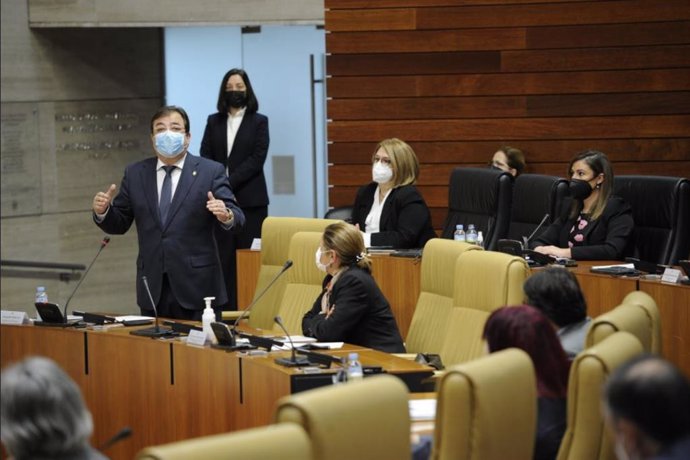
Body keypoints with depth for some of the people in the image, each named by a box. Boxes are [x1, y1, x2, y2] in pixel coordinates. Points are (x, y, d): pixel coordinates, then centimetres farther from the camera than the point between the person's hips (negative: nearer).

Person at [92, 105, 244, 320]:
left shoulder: (210, 172, -1)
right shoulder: (135, 174, 9)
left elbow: (236, 217, -7)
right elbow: (119, 224, 12)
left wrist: (226, 216, -30)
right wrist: (103, 211, -8)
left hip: (196, 285, -3)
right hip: (152, 286, 3)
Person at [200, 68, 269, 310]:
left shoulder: (259, 122, 5)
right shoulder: (213, 122, 13)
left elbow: (257, 159, -4)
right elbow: (205, 157, 6)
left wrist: (230, 182, -14)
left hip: (249, 200, -2)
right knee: (223, 258, -2)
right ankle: (226, 310, -1)